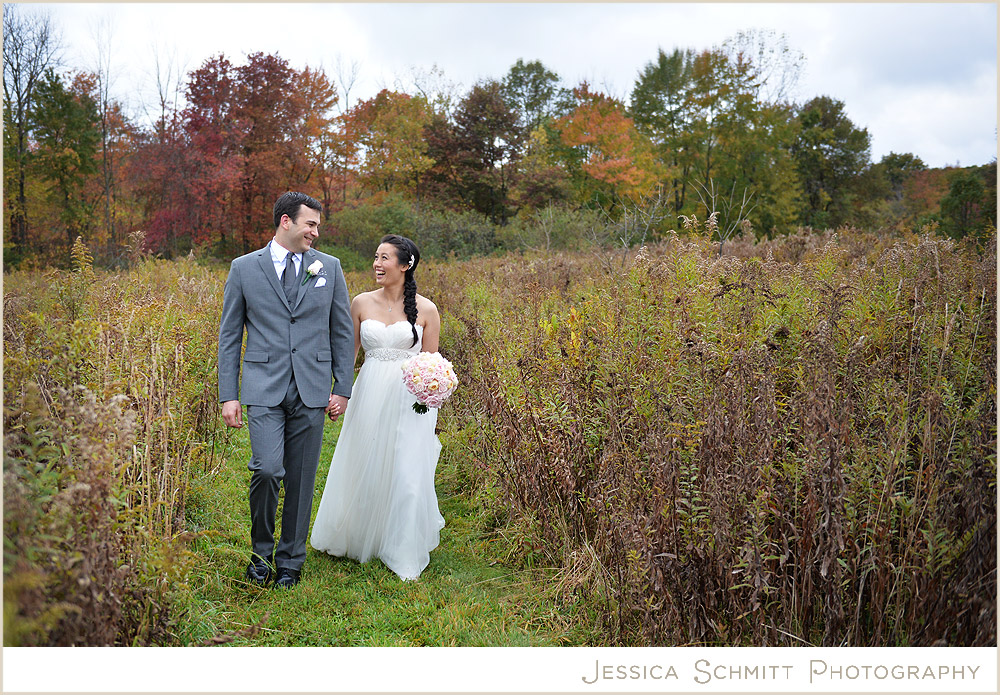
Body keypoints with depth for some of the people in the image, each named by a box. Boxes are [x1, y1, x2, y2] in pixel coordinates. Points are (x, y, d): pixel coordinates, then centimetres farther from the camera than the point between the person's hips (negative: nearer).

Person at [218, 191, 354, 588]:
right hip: (264, 389, -2)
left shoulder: (329, 268, 7)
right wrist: (228, 396, -1)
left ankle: (290, 561, 22)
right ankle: (261, 550, 12)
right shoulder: (244, 268, 4)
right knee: (267, 470, -14)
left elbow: (342, 332, 10)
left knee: (301, 479, 6)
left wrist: (343, 388, 4)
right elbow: (229, 336, 5)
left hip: (311, 391, 2)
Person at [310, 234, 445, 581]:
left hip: (409, 401, -2)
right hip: (369, 396, 3)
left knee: (406, 474, -2)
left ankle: (404, 554, 17)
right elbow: (348, 353, 10)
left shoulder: (426, 310, -2)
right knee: (362, 469, 11)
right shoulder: (361, 303, 4)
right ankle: (356, 537, 37)